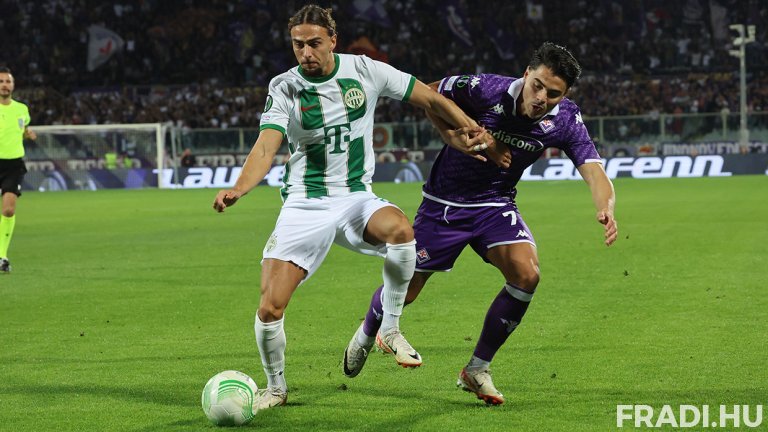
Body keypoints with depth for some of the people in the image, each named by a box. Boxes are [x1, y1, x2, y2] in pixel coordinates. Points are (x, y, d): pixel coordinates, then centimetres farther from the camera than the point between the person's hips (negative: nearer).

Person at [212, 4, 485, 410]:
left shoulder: (364, 70, -4)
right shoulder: (284, 88, -7)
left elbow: (430, 99, 4)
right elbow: (265, 149, -19)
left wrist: (471, 130, -8)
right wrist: (237, 189, -37)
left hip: (357, 199, 0)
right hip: (304, 205, 0)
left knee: (400, 229, -35)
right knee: (270, 307, -12)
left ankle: (390, 330, -13)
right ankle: (275, 387, 17)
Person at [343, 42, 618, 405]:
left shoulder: (565, 120, -17)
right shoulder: (486, 90, -25)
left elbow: (593, 170, -27)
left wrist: (605, 208, -48)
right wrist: (455, 139, -19)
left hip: (496, 205, 2)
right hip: (444, 202, -2)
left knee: (526, 274, -23)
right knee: (404, 290, 6)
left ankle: (477, 369, -4)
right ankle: (367, 333, 43)